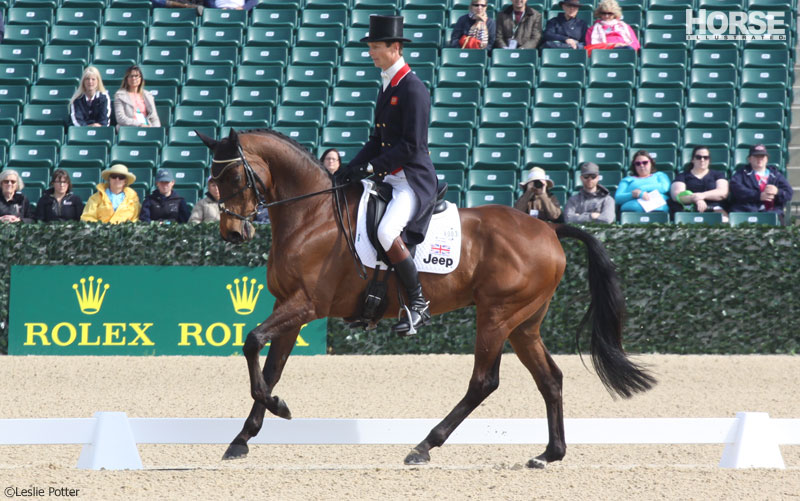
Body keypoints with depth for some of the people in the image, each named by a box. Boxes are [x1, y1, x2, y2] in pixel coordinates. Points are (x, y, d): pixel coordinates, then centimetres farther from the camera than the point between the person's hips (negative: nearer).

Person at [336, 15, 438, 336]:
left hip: (413, 180, -10)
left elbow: (412, 146, -20)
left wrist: (369, 167, -19)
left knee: (387, 233, -30)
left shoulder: (413, 89, -14)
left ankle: (419, 303, -17)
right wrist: (352, 168, 7)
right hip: (390, 178, 10)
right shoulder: (387, 86, 15)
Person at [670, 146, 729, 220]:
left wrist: (703, 195, -14)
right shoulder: (682, 176, 21)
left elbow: (723, 192, 4)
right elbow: (676, 195, 3)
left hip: (714, 208, 1)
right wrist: (696, 199, -16)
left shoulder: (717, 175, 23)